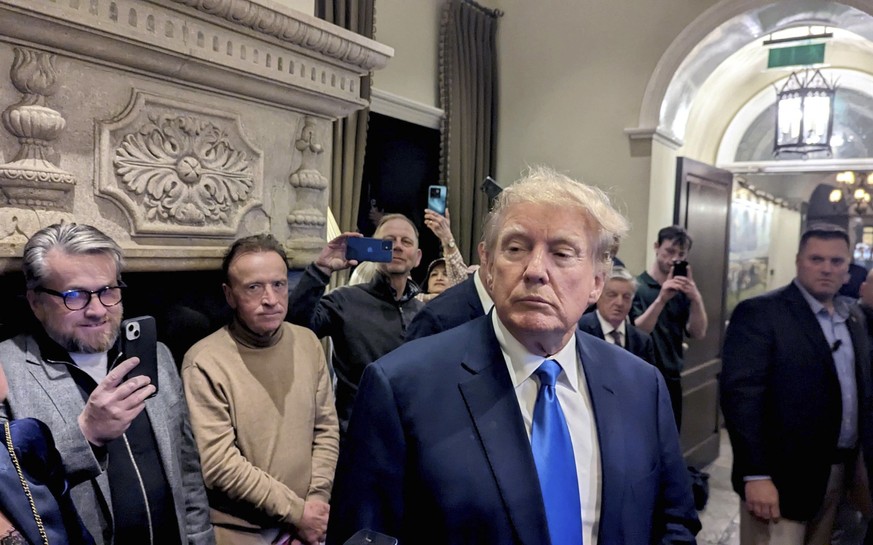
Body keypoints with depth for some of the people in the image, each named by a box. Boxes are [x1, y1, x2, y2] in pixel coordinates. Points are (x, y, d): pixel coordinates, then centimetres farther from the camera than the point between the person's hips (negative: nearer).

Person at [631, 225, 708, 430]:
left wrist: (696, 299, -19)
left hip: (672, 380, 5)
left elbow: (697, 333, -2)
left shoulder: (682, 290, 7)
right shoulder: (636, 287, -9)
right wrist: (661, 299, -31)